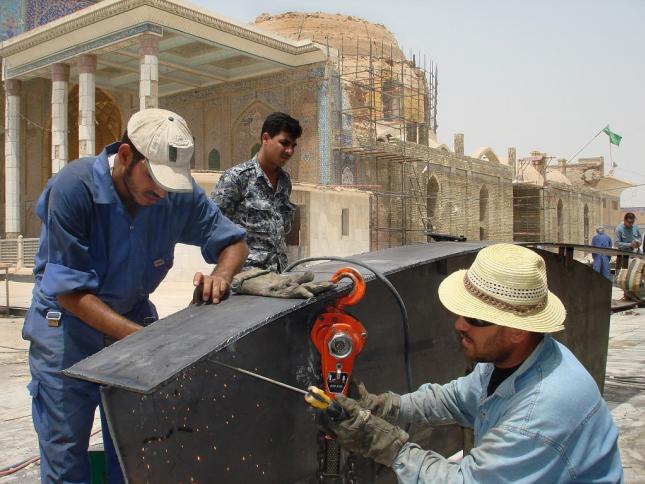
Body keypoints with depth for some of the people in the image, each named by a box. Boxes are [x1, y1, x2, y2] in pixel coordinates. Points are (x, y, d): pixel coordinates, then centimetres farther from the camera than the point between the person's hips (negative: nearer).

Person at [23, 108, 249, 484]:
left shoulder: (179, 192, -15)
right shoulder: (74, 188, -24)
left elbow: (235, 243, -3)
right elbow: (71, 292, -23)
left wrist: (221, 276, -26)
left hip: (134, 318, 3)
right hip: (67, 324, -3)